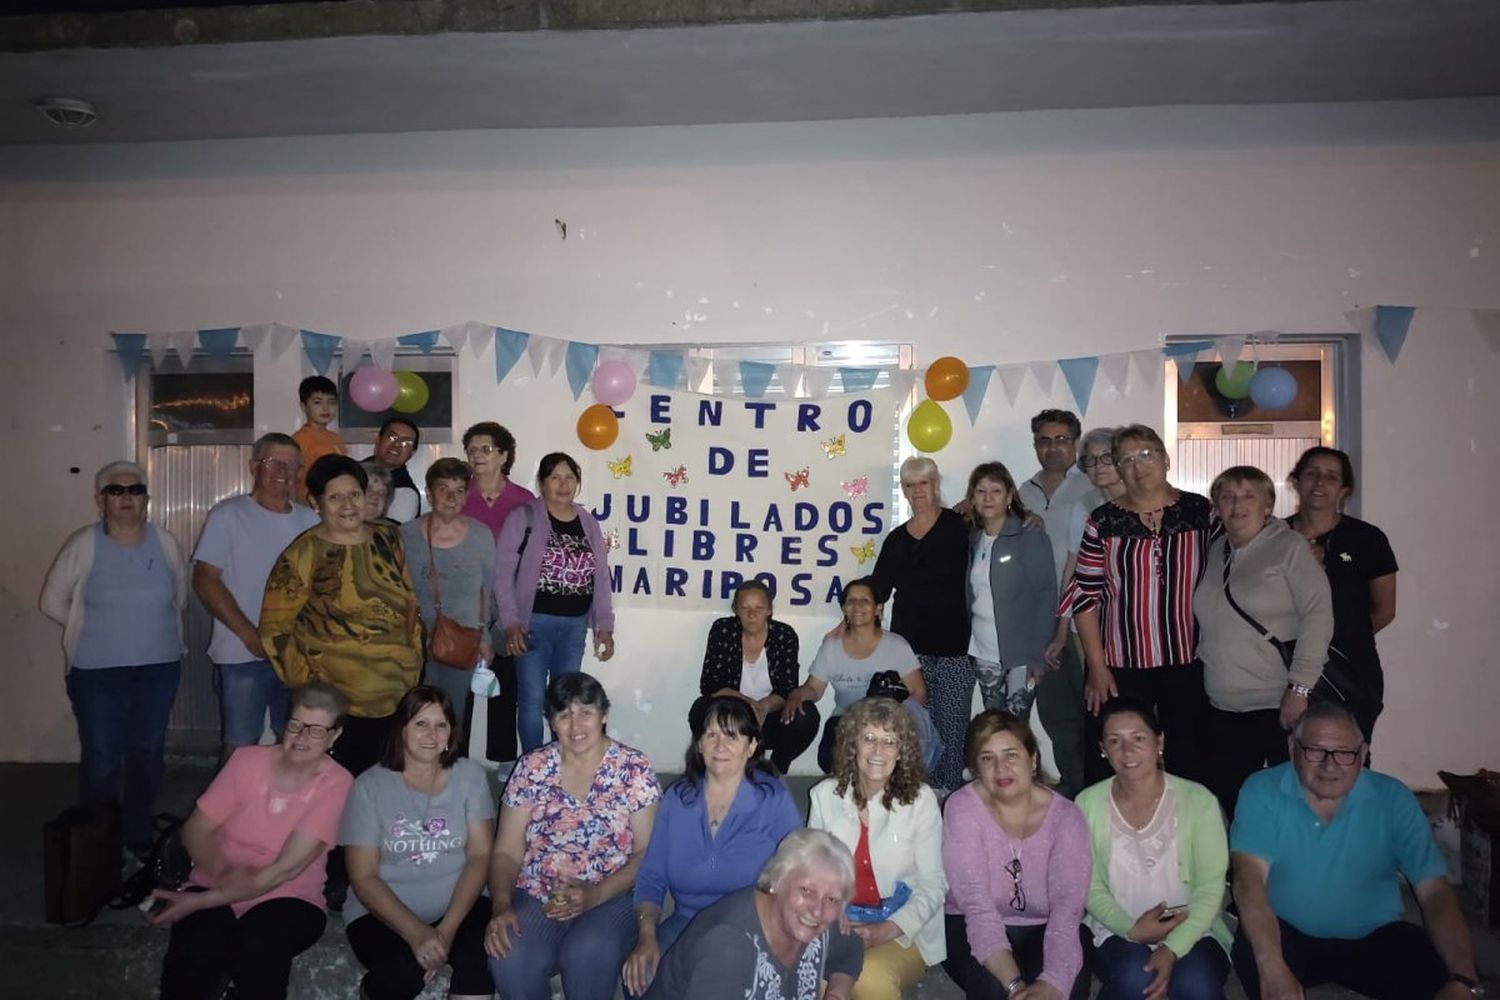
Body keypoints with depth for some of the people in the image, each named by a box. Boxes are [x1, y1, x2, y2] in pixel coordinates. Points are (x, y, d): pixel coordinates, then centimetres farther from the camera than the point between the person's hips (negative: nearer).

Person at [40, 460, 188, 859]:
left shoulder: (164, 541, -1)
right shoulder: (83, 544, -9)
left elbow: (180, 594, 14)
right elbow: (53, 601, -1)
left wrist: (152, 630, 8)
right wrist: (93, 631, 1)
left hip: (159, 668, 3)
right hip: (97, 672, -3)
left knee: (148, 753, 13)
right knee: (101, 759, 4)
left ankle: (139, 836, 29)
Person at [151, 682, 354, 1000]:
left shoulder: (336, 784, -12)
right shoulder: (247, 759, 0)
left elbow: (285, 869, -17)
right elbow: (195, 830, 2)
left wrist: (199, 901, -21)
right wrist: (225, 871, -18)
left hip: (287, 898, -2)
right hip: (216, 888, 2)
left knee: (257, 951, -34)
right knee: (193, 952, -30)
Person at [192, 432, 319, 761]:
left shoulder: (310, 521, 10)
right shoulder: (229, 514, -3)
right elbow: (205, 581, -8)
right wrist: (250, 635, -14)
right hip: (243, 656, -4)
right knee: (240, 747, 2)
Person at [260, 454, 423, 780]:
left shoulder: (388, 540, 5)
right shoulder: (303, 555, -8)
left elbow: (410, 602, 13)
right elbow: (275, 629, -7)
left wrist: (414, 660, 7)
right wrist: (310, 686, -9)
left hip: (400, 696, 5)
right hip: (339, 705, -4)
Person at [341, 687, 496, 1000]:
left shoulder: (470, 775, 2)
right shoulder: (370, 785, -3)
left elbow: (480, 856, -3)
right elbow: (363, 877, -6)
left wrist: (448, 928, -17)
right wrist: (415, 933, -19)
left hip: (460, 905, 1)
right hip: (382, 912, 0)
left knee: (479, 955, -29)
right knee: (405, 971, -29)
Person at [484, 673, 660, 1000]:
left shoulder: (634, 768, -1)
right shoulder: (531, 768, 5)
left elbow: (647, 853, -5)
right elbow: (506, 852, 5)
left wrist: (595, 894, -19)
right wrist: (501, 905, -14)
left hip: (611, 897, -2)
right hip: (536, 896, 2)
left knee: (589, 954, -34)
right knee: (509, 959, -29)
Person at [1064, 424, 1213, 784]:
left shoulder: (1201, 511, 3)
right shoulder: (1104, 521, 0)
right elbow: (1085, 595, -1)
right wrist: (1097, 667, -4)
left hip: (1189, 662, 1)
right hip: (1122, 665, -1)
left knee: (1190, 766, 8)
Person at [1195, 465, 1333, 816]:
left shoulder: (1289, 547, -4)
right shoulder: (1214, 552, 12)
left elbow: (1318, 615, -11)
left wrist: (1300, 687, -17)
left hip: (1279, 706, -5)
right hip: (1223, 709, 5)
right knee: (1229, 802, 9)